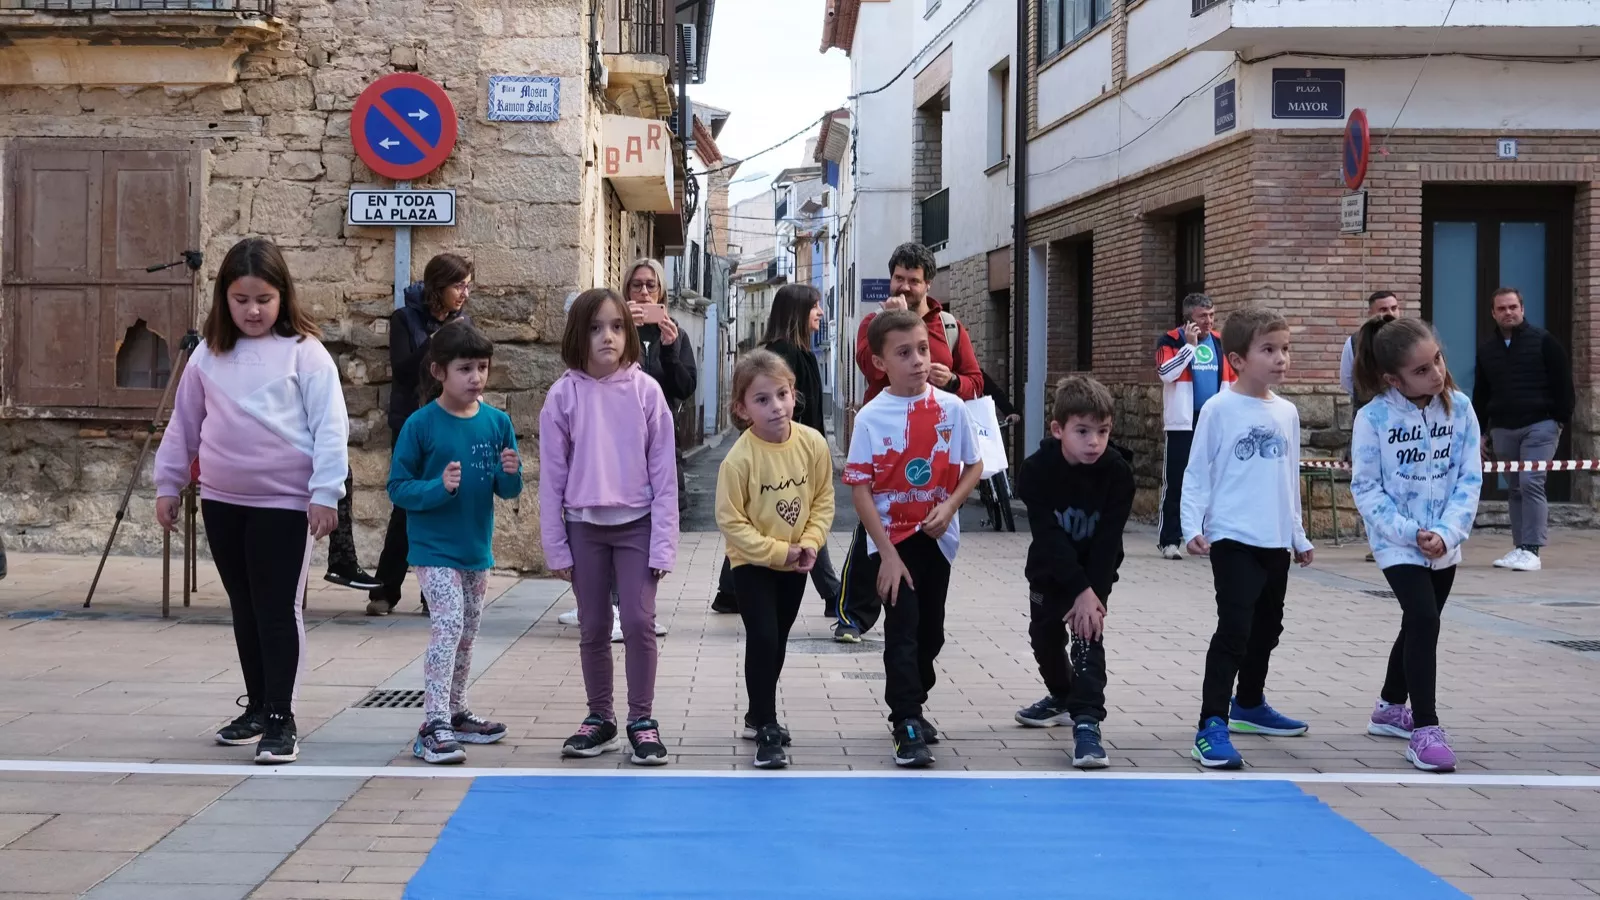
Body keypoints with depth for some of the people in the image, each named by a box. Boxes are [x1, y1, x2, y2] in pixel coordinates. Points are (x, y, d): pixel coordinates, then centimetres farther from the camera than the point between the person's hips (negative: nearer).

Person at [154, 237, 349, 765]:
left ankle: (282, 718, 4)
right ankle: (257, 707, 26)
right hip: (222, 501, 5)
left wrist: (325, 491, -14)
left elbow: (330, 426, -9)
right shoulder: (209, 354, 7)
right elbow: (184, 423, 15)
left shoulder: (304, 352, -6)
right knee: (245, 609, 14)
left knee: (278, 611, -2)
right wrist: (168, 484, 15)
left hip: (285, 502, -5)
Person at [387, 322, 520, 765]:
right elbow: (398, 487, -10)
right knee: (448, 624, -18)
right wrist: (439, 487, -25)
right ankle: (434, 725, -17)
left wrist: (510, 474, -17)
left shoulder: (497, 422, -1)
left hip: (477, 549, 6)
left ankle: (455, 713, 32)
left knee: (466, 634, 16)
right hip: (434, 548, -6)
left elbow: (509, 491, 5)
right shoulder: (421, 424, -13)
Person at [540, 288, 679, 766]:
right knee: (593, 629, 11)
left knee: (638, 622, -3)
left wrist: (663, 542, -8)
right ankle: (600, 718, 25)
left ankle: (641, 719, 11)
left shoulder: (645, 390, -6)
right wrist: (556, 546, -1)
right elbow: (552, 476, -1)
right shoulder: (564, 394, -5)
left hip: (636, 524, -1)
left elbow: (664, 471, -5)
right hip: (585, 526, 1)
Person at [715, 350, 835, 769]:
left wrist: (810, 543, -15)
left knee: (777, 640, 17)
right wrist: (777, 551, -21)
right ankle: (766, 730, -1)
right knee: (762, 639, -12)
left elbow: (823, 499, -2)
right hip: (753, 563, -5)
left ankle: (758, 714, 35)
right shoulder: (739, 458, -24)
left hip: (795, 562, 5)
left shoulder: (812, 442, -13)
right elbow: (731, 521, -19)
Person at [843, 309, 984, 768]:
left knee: (931, 631, 14)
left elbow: (973, 466, 6)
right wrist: (887, 554, -16)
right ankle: (907, 727, -1)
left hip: (937, 538, 3)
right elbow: (860, 489, -12)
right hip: (891, 541, -3)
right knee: (903, 630, -7)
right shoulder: (871, 417, -12)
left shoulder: (951, 408, -5)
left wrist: (949, 506, -13)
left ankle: (911, 706, 35)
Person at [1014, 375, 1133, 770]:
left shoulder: (1117, 473, -22)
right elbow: (1049, 535, -27)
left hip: (1095, 570, -2)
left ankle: (1087, 722, -19)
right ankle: (1063, 697, 42)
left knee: (1089, 634, -16)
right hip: (1049, 568, 2)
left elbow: (1108, 541, -21)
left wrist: (1093, 593, -27)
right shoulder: (1037, 469, -24)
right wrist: (1079, 589, -31)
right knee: (1045, 635, 16)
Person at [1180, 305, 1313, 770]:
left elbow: (1291, 479, 17)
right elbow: (1197, 473, -8)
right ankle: (1212, 727, -13)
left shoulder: (1287, 413, 8)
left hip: (1276, 541, 7)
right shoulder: (1219, 410, -9)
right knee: (1234, 629, -14)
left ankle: (1249, 705, 39)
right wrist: (1193, 527, -16)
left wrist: (1298, 535, 20)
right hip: (1233, 539, -7)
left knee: (1267, 626, 19)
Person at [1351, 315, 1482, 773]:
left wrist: (1447, 531, -18)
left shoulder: (1459, 408, -8)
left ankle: (1390, 708, 40)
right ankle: (1425, 729, -13)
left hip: (1444, 543, 5)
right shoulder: (1373, 417, -17)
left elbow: (1470, 478, -6)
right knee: (1424, 620, -20)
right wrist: (1410, 532, -20)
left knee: (1419, 625, 18)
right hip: (1397, 543, -5)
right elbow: (1366, 487, -12)